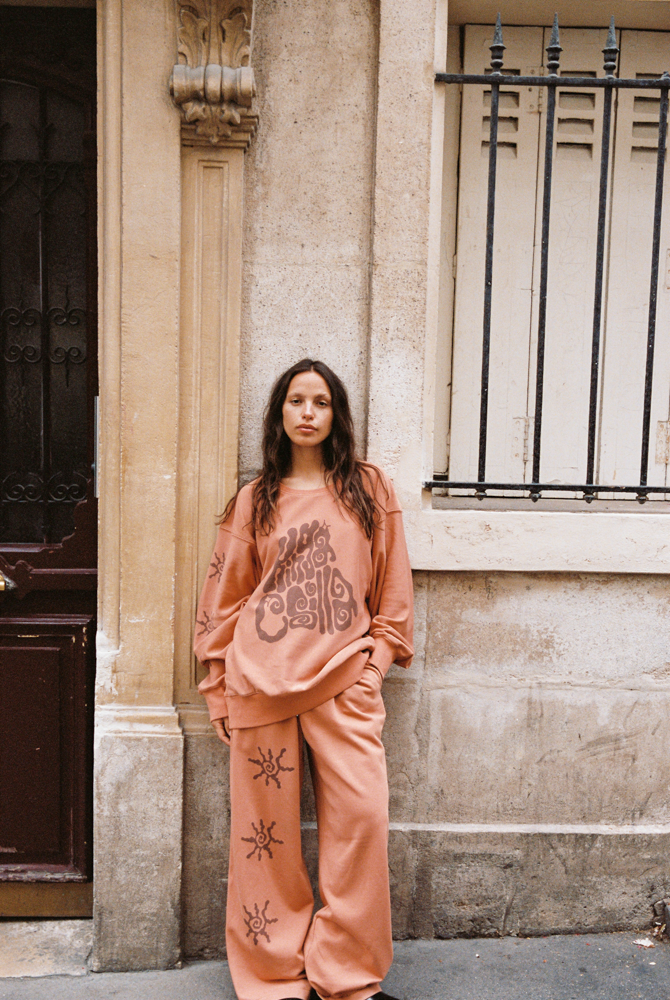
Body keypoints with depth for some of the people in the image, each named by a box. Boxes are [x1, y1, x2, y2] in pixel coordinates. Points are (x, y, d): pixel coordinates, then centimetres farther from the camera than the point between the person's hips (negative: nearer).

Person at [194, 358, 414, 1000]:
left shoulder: (369, 488, 10)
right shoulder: (255, 499, 10)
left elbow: (392, 585, 11)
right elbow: (224, 598, 12)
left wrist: (378, 655, 2)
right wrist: (219, 690, 9)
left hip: (345, 680, 0)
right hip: (262, 677, 1)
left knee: (361, 814, -9)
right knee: (265, 826, 4)